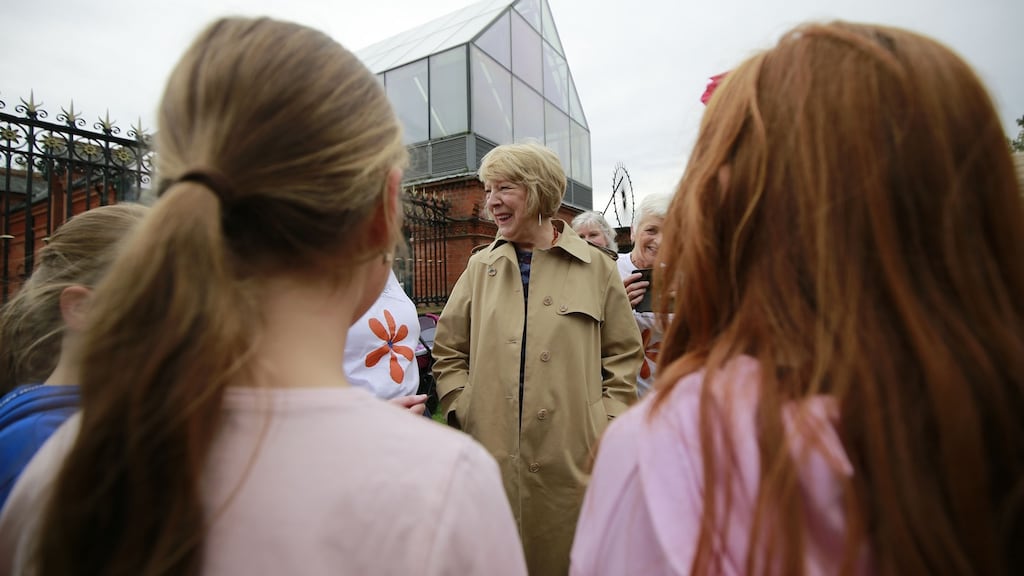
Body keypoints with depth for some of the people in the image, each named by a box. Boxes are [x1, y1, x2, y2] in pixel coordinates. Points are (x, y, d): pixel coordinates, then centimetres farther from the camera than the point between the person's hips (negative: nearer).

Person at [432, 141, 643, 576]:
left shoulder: (596, 266, 0)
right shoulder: (481, 266, 6)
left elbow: (624, 354, 5)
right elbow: (448, 353, 10)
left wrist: (606, 423, -2)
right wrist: (463, 410, 0)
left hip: (572, 459, -1)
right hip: (492, 458, 2)